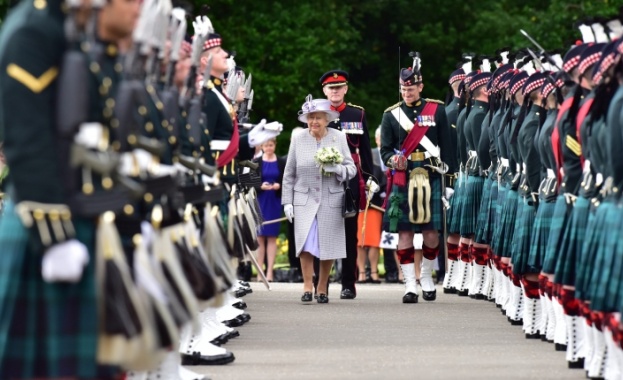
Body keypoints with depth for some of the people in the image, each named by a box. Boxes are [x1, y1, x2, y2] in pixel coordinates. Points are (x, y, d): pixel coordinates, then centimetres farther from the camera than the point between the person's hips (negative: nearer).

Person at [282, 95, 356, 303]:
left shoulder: (339, 138, 4)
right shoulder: (298, 139, 4)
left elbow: (351, 168, 4)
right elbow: (289, 173, 8)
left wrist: (337, 169, -18)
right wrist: (287, 201, 3)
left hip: (331, 200, 0)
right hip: (304, 199, 0)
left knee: (328, 246, 1)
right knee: (306, 243, -12)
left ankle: (322, 289, 14)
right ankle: (307, 286, -4)